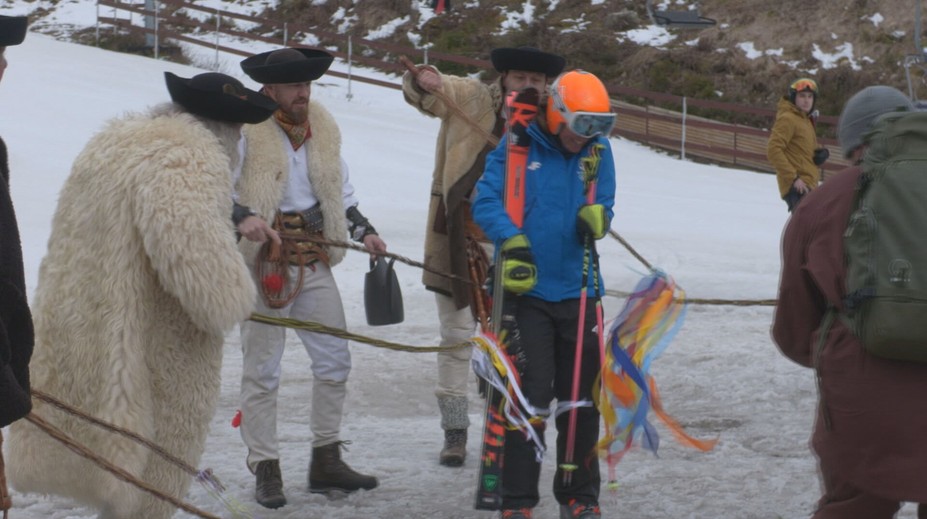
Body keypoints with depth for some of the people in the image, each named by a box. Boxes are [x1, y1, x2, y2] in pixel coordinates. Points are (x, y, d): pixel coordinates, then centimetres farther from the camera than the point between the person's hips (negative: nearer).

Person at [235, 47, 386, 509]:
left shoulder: (322, 128, 10)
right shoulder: (245, 130, -10)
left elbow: (341, 190, 22)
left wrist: (362, 230, 11)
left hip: (313, 261, 6)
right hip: (263, 261, -6)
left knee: (334, 360, 8)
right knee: (262, 370, 0)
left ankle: (326, 461, 20)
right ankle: (265, 470, 9)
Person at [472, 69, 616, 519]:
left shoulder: (598, 152, 4)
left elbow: (602, 208, 10)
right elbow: (485, 202, -9)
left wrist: (596, 217, -14)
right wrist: (512, 240, -23)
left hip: (577, 291, 4)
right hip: (527, 289, -4)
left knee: (581, 398, 10)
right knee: (530, 394, -6)